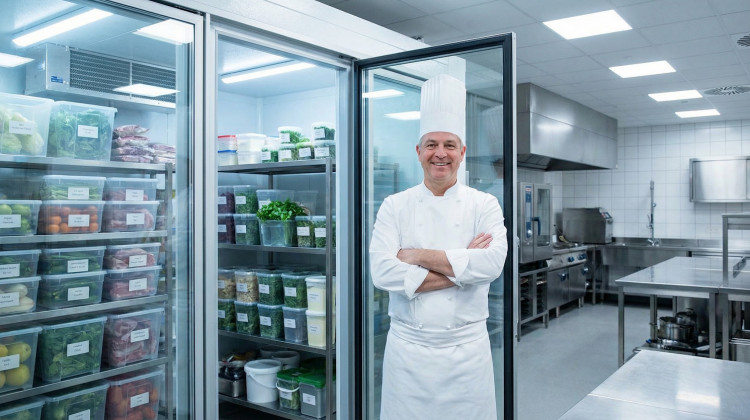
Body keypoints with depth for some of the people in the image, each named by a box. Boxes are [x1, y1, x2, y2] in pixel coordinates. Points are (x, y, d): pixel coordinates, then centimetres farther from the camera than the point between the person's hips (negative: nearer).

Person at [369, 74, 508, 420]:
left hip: (467, 349, 0)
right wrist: (461, 268, -15)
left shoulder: (484, 205, 0)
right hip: (407, 349, 0)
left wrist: (418, 256, -17)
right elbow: (382, 272, -14)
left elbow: (492, 262, -17)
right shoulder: (395, 206, -1)